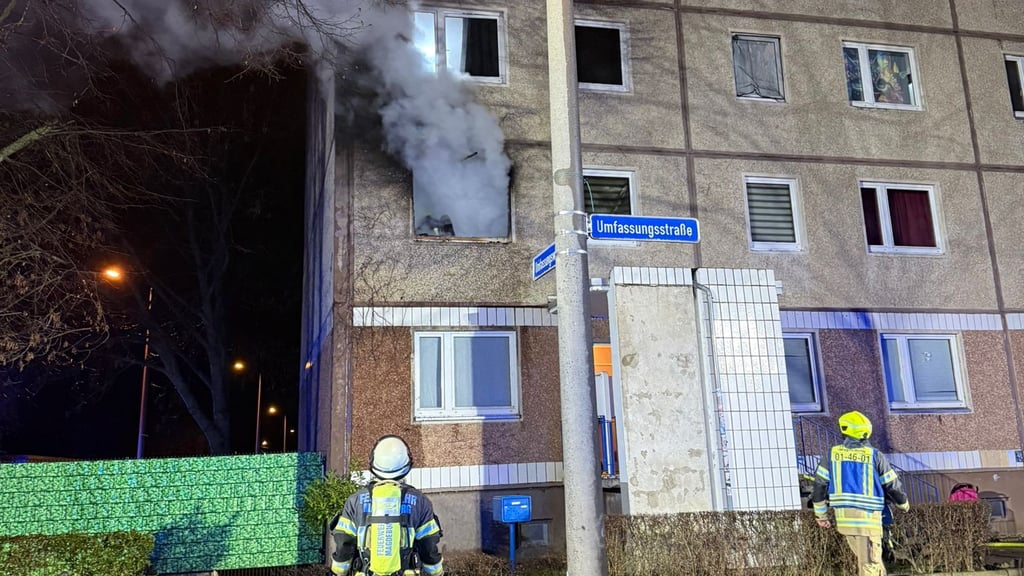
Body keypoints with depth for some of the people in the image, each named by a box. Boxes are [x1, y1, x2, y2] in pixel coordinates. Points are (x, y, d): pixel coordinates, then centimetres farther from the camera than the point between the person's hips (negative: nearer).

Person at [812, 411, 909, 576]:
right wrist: (904, 504, 26)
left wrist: (821, 515, 17)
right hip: (868, 516, -3)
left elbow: (820, 485, 5)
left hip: (843, 516, 3)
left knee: (867, 559, 21)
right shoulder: (875, 456, -2)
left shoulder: (832, 454, 4)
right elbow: (892, 485, 5)